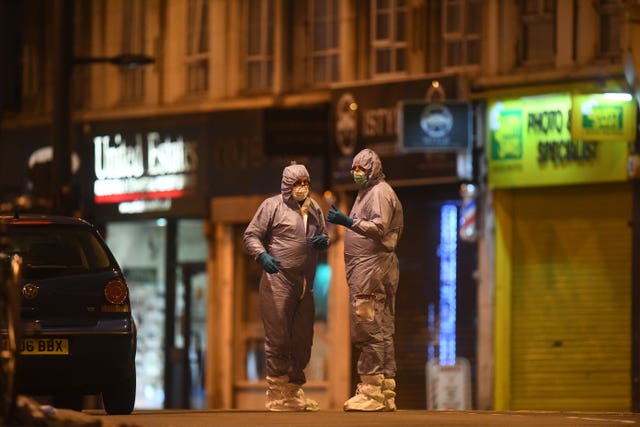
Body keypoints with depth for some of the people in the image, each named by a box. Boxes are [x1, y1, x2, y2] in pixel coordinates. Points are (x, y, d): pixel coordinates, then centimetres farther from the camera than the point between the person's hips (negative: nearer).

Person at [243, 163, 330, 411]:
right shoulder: (272, 206, -2)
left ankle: (294, 390, 21)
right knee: (278, 337, -6)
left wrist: (323, 241, 3)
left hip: (305, 284, 7)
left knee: (302, 339, 10)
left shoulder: (314, 209, 16)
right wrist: (262, 255, -22)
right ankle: (276, 393, -2)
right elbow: (251, 235, -3)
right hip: (278, 281, -7)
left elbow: (324, 235, 28)